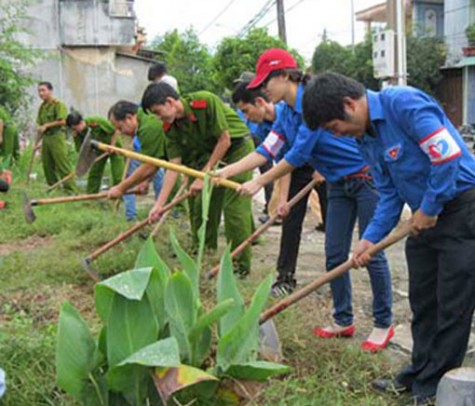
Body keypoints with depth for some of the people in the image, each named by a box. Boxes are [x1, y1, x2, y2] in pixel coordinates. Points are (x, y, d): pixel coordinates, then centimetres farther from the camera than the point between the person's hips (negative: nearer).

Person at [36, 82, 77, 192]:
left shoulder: (58, 104, -7)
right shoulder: (42, 107, 15)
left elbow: (62, 121, -17)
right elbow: (40, 125, 18)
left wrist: (47, 125, -13)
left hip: (57, 137, -8)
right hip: (46, 138, 8)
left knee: (63, 165, -10)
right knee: (47, 165, 10)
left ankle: (71, 189, -9)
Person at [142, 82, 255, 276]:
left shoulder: (207, 101, -28)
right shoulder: (171, 128, -9)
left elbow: (225, 140, -22)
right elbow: (174, 166, -9)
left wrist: (204, 175, -19)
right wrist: (159, 204, -14)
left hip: (238, 146, -7)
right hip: (210, 153, 7)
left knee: (234, 207, -12)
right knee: (200, 203, 5)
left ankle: (242, 264, -2)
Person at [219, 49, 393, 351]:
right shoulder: (287, 114, 5)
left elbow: (299, 154, -24)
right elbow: (267, 150, 1)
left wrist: (259, 183, -18)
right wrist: (227, 172, -7)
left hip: (365, 178, -9)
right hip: (339, 185, 9)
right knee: (335, 255, 9)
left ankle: (384, 325, 11)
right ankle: (344, 321, 22)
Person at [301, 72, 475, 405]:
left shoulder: (403, 103, -21)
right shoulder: (366, 139, 6)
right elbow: (390, 196, 9)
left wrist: (429, 208, -16)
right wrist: (370, 238, -2)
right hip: (426, 216, 9)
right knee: (422, 301, 15)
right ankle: (421, 372, 29)